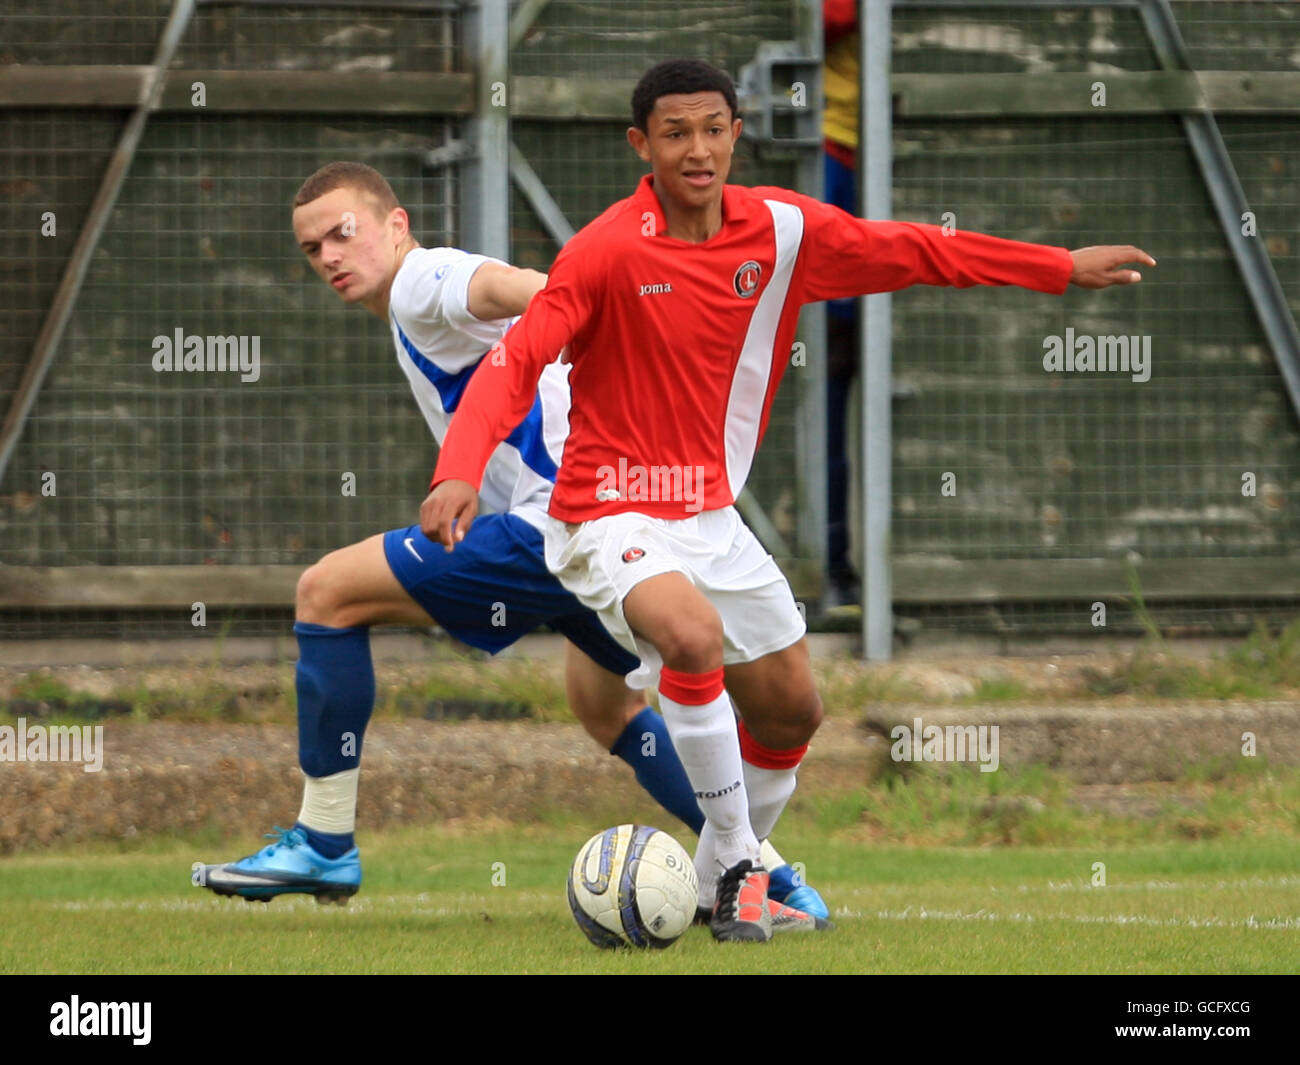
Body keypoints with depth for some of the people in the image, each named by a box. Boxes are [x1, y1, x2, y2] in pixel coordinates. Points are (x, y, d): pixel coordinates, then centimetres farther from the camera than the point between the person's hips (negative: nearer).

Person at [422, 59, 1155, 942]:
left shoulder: (783, 230, -3)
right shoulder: (609, 250, -18)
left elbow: (910, 251, 8)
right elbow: (516, 363, -22)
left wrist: (1063, 267, 11)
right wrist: (459, 472, -38)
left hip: (713, 515, 6)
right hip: (611, 517, -6)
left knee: (792, 710, 11)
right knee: (694, 636, -33)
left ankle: (723, 878, 34)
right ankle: (735, 859, -18)